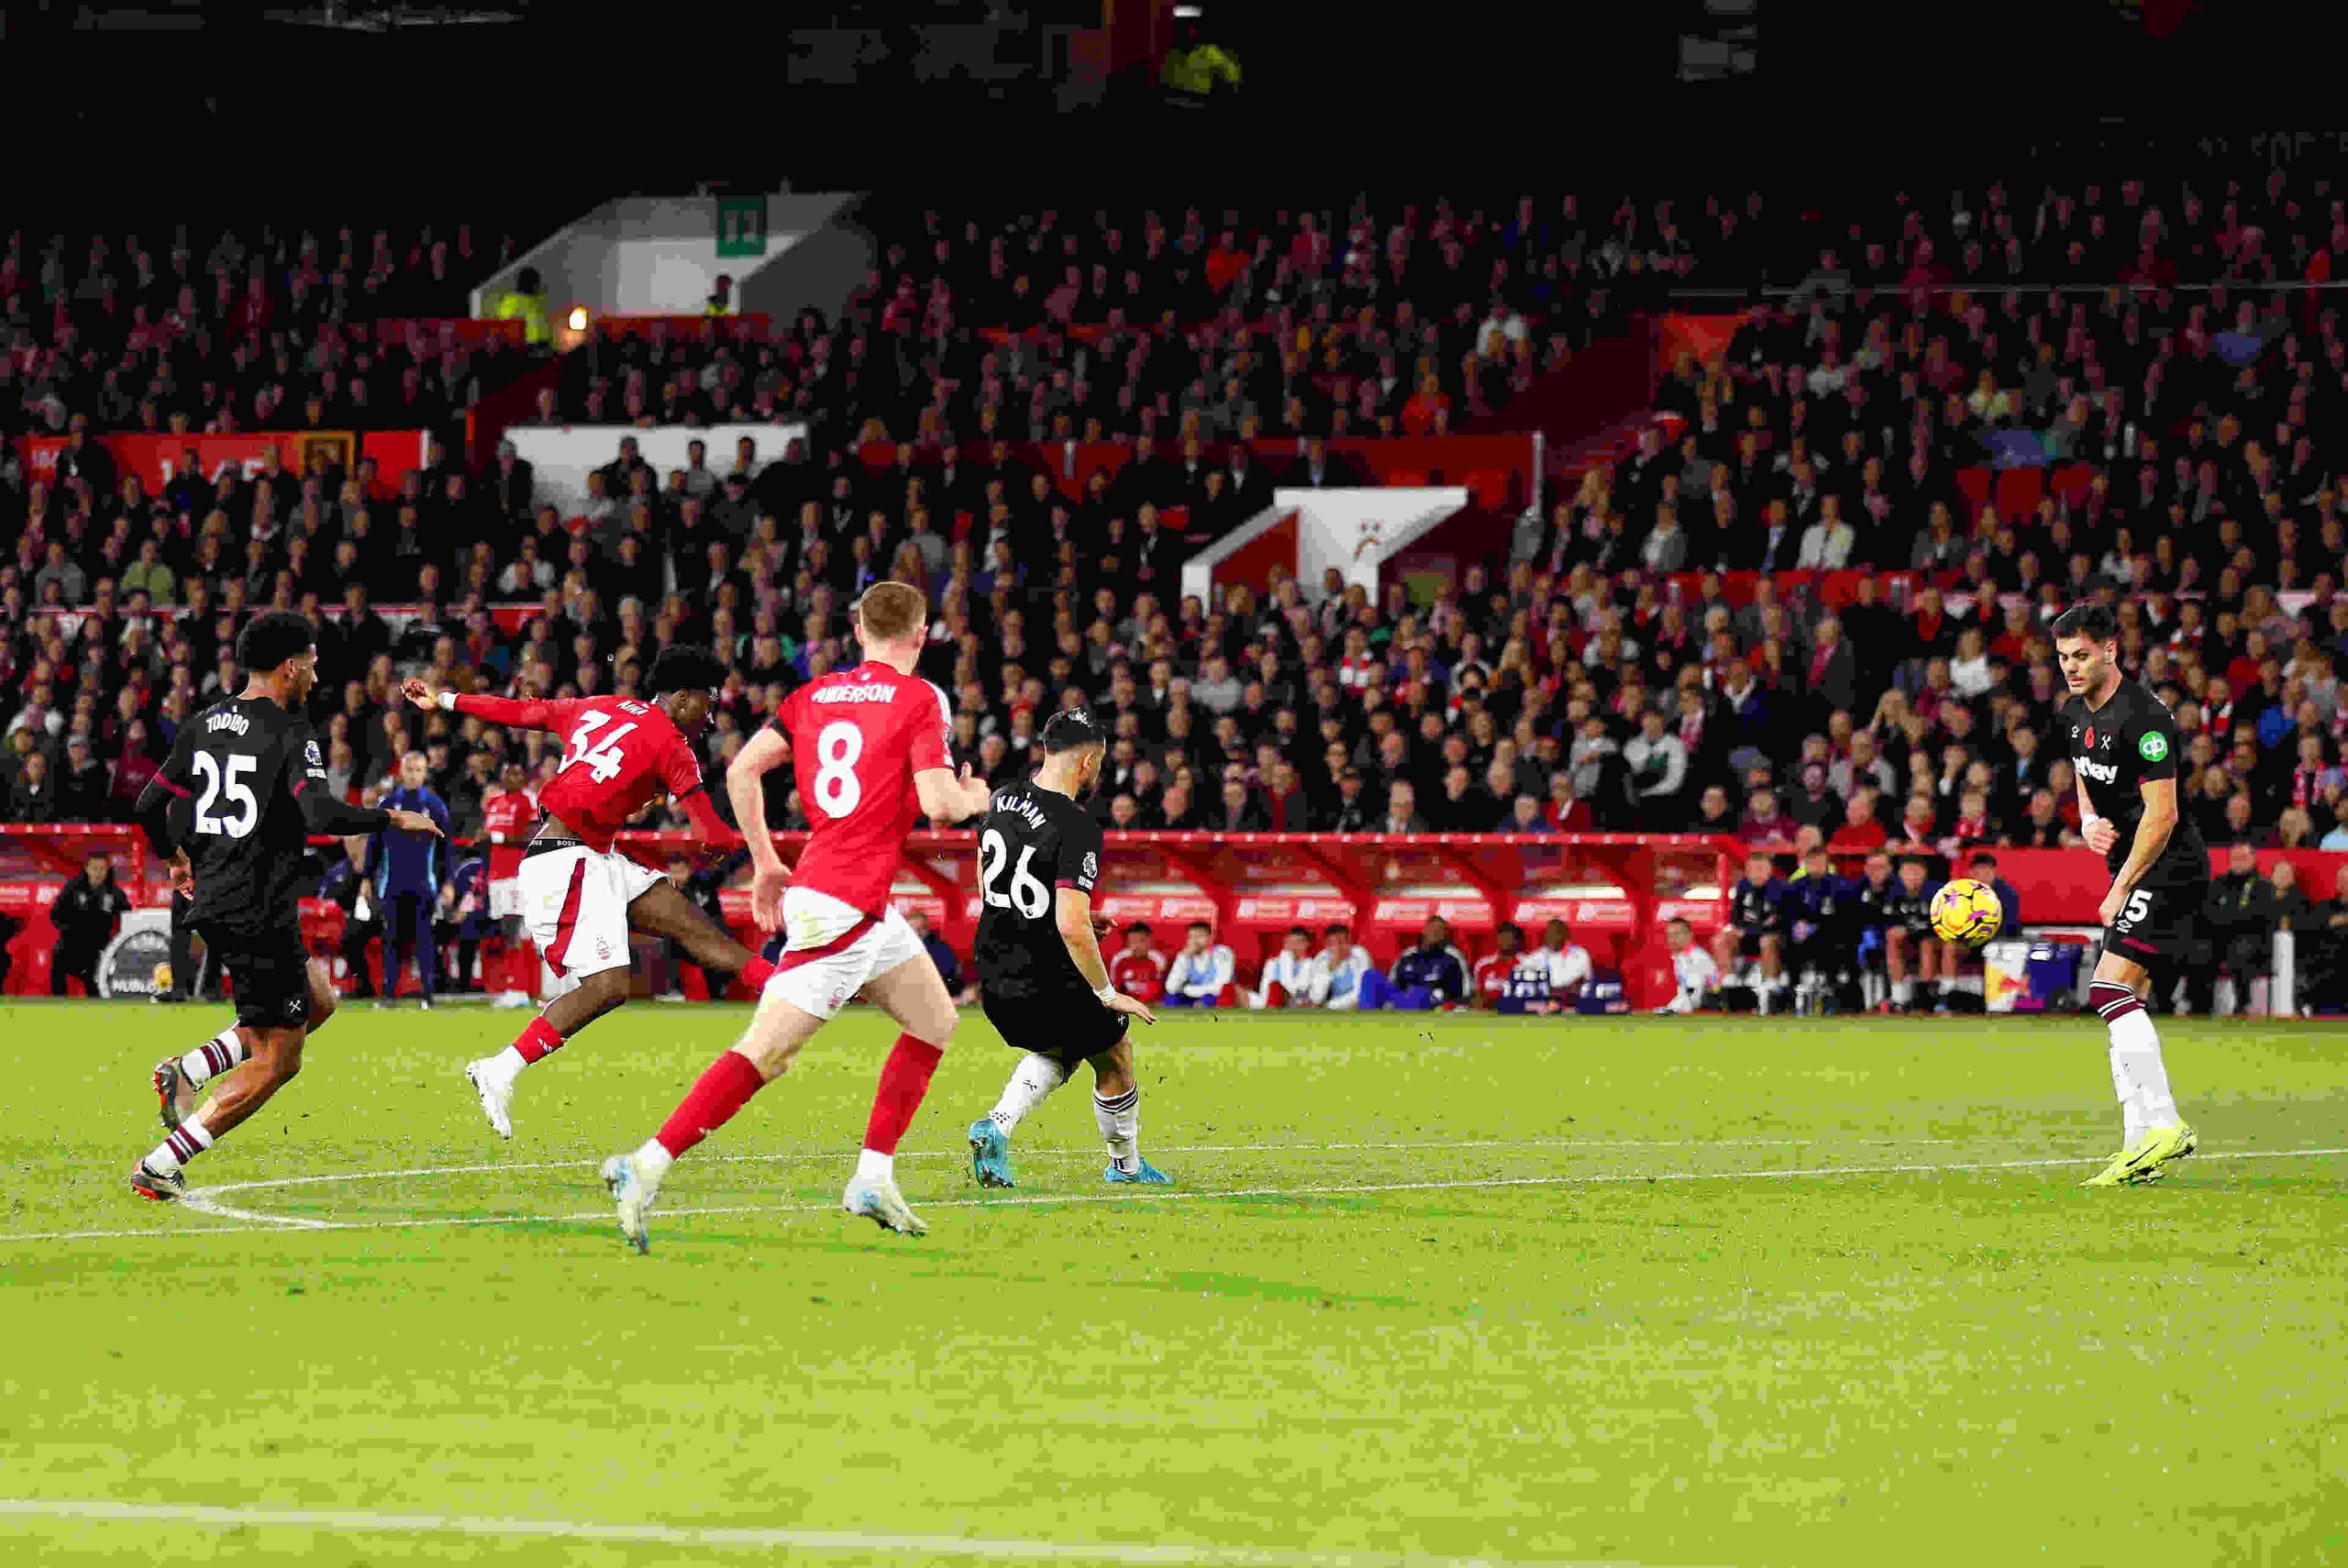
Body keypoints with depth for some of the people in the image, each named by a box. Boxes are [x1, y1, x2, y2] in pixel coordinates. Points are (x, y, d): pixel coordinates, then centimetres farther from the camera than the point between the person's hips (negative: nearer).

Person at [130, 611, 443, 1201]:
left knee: (317, 1001, 24)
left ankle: (188, 1070, 8)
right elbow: (321, 814, -25)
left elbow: (148, 806, 12)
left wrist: (175, 856, 31)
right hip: (261, 912, -8)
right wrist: (392, 819, -10)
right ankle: (160, 1167, -6)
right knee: (275, 1061, -1)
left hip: (210, 904, 8)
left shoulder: (203, 725, 9)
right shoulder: (290, 732, -12)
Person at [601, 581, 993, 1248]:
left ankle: (874, 1178, 16)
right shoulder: (920, 700, -7)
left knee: (937, 1023, 20)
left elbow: (741, 771, 7)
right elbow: (937, 802, -16)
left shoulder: (813, 694, 12)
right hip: (843, 909, -8)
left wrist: (765, 863, 15)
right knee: (765, 1053, -11)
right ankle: (646, 1169, -17)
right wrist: (974, 799, 7)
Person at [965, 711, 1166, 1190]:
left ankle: (996, 1127, 8)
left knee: (1056, 1052, 31)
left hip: (993, 976, 7)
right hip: (1048, 984, -7)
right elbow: (1071, 928, -29)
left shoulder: (1003, 801, 2)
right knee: (1116, 1061, 19)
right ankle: (1125, 1165, 37)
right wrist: (1107, 993, -16)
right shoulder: (1076, 828, -23)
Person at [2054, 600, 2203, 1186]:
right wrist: (2089, 819, 6)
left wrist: (2122, 888, -18)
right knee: (2124, 1006, 6)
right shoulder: (2075, 713, 9)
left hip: (2170, 868, -10)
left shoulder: (2142, 716, -19)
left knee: (2110, 990, -19)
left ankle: (2165, 1126, -18)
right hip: (2132, 870, 10)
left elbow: (2162, 814, -20)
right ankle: (2140, 1145, 8)